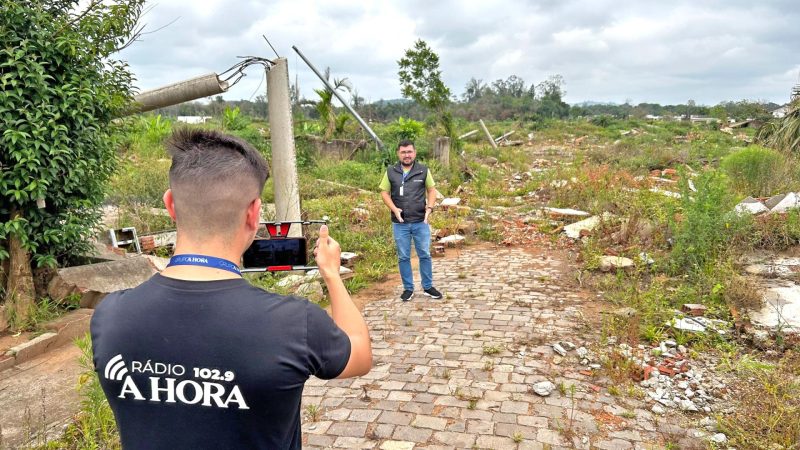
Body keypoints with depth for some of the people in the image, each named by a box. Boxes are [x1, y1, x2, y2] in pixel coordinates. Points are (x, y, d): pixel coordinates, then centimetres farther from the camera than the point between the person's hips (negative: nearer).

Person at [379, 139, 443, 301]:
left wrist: (430, 207, -9)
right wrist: (394, 209, -11)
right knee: (403, 257, 8)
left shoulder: (423, 170, 1)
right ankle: (408, 289, 21)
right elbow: (384, 192, 4)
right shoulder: (391, 171, 1)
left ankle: (428, 287, 20)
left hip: (421, 222, 0)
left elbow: (432, 189, 7)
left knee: (425, 255, 7)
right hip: (400, 223, 0)